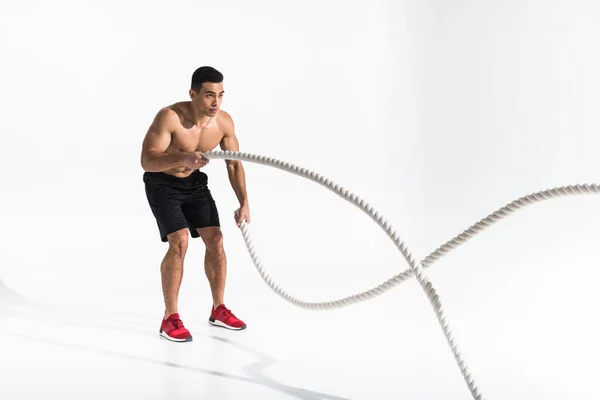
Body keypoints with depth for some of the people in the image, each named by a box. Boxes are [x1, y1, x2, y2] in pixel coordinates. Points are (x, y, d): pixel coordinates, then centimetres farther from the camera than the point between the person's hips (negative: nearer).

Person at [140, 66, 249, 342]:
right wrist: (182, 158, -54)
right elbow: (146, 161, -36)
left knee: (215, 240, -1)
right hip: (162, 183, -5)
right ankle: (170, 318, -8)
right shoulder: (169, 117, -32)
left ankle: (218, 309, 16)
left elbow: (234, 164, -4)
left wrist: (244, 203, -12)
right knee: (180, 241, -20)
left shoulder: (224, 122, -16)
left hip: (195, 182, 5)